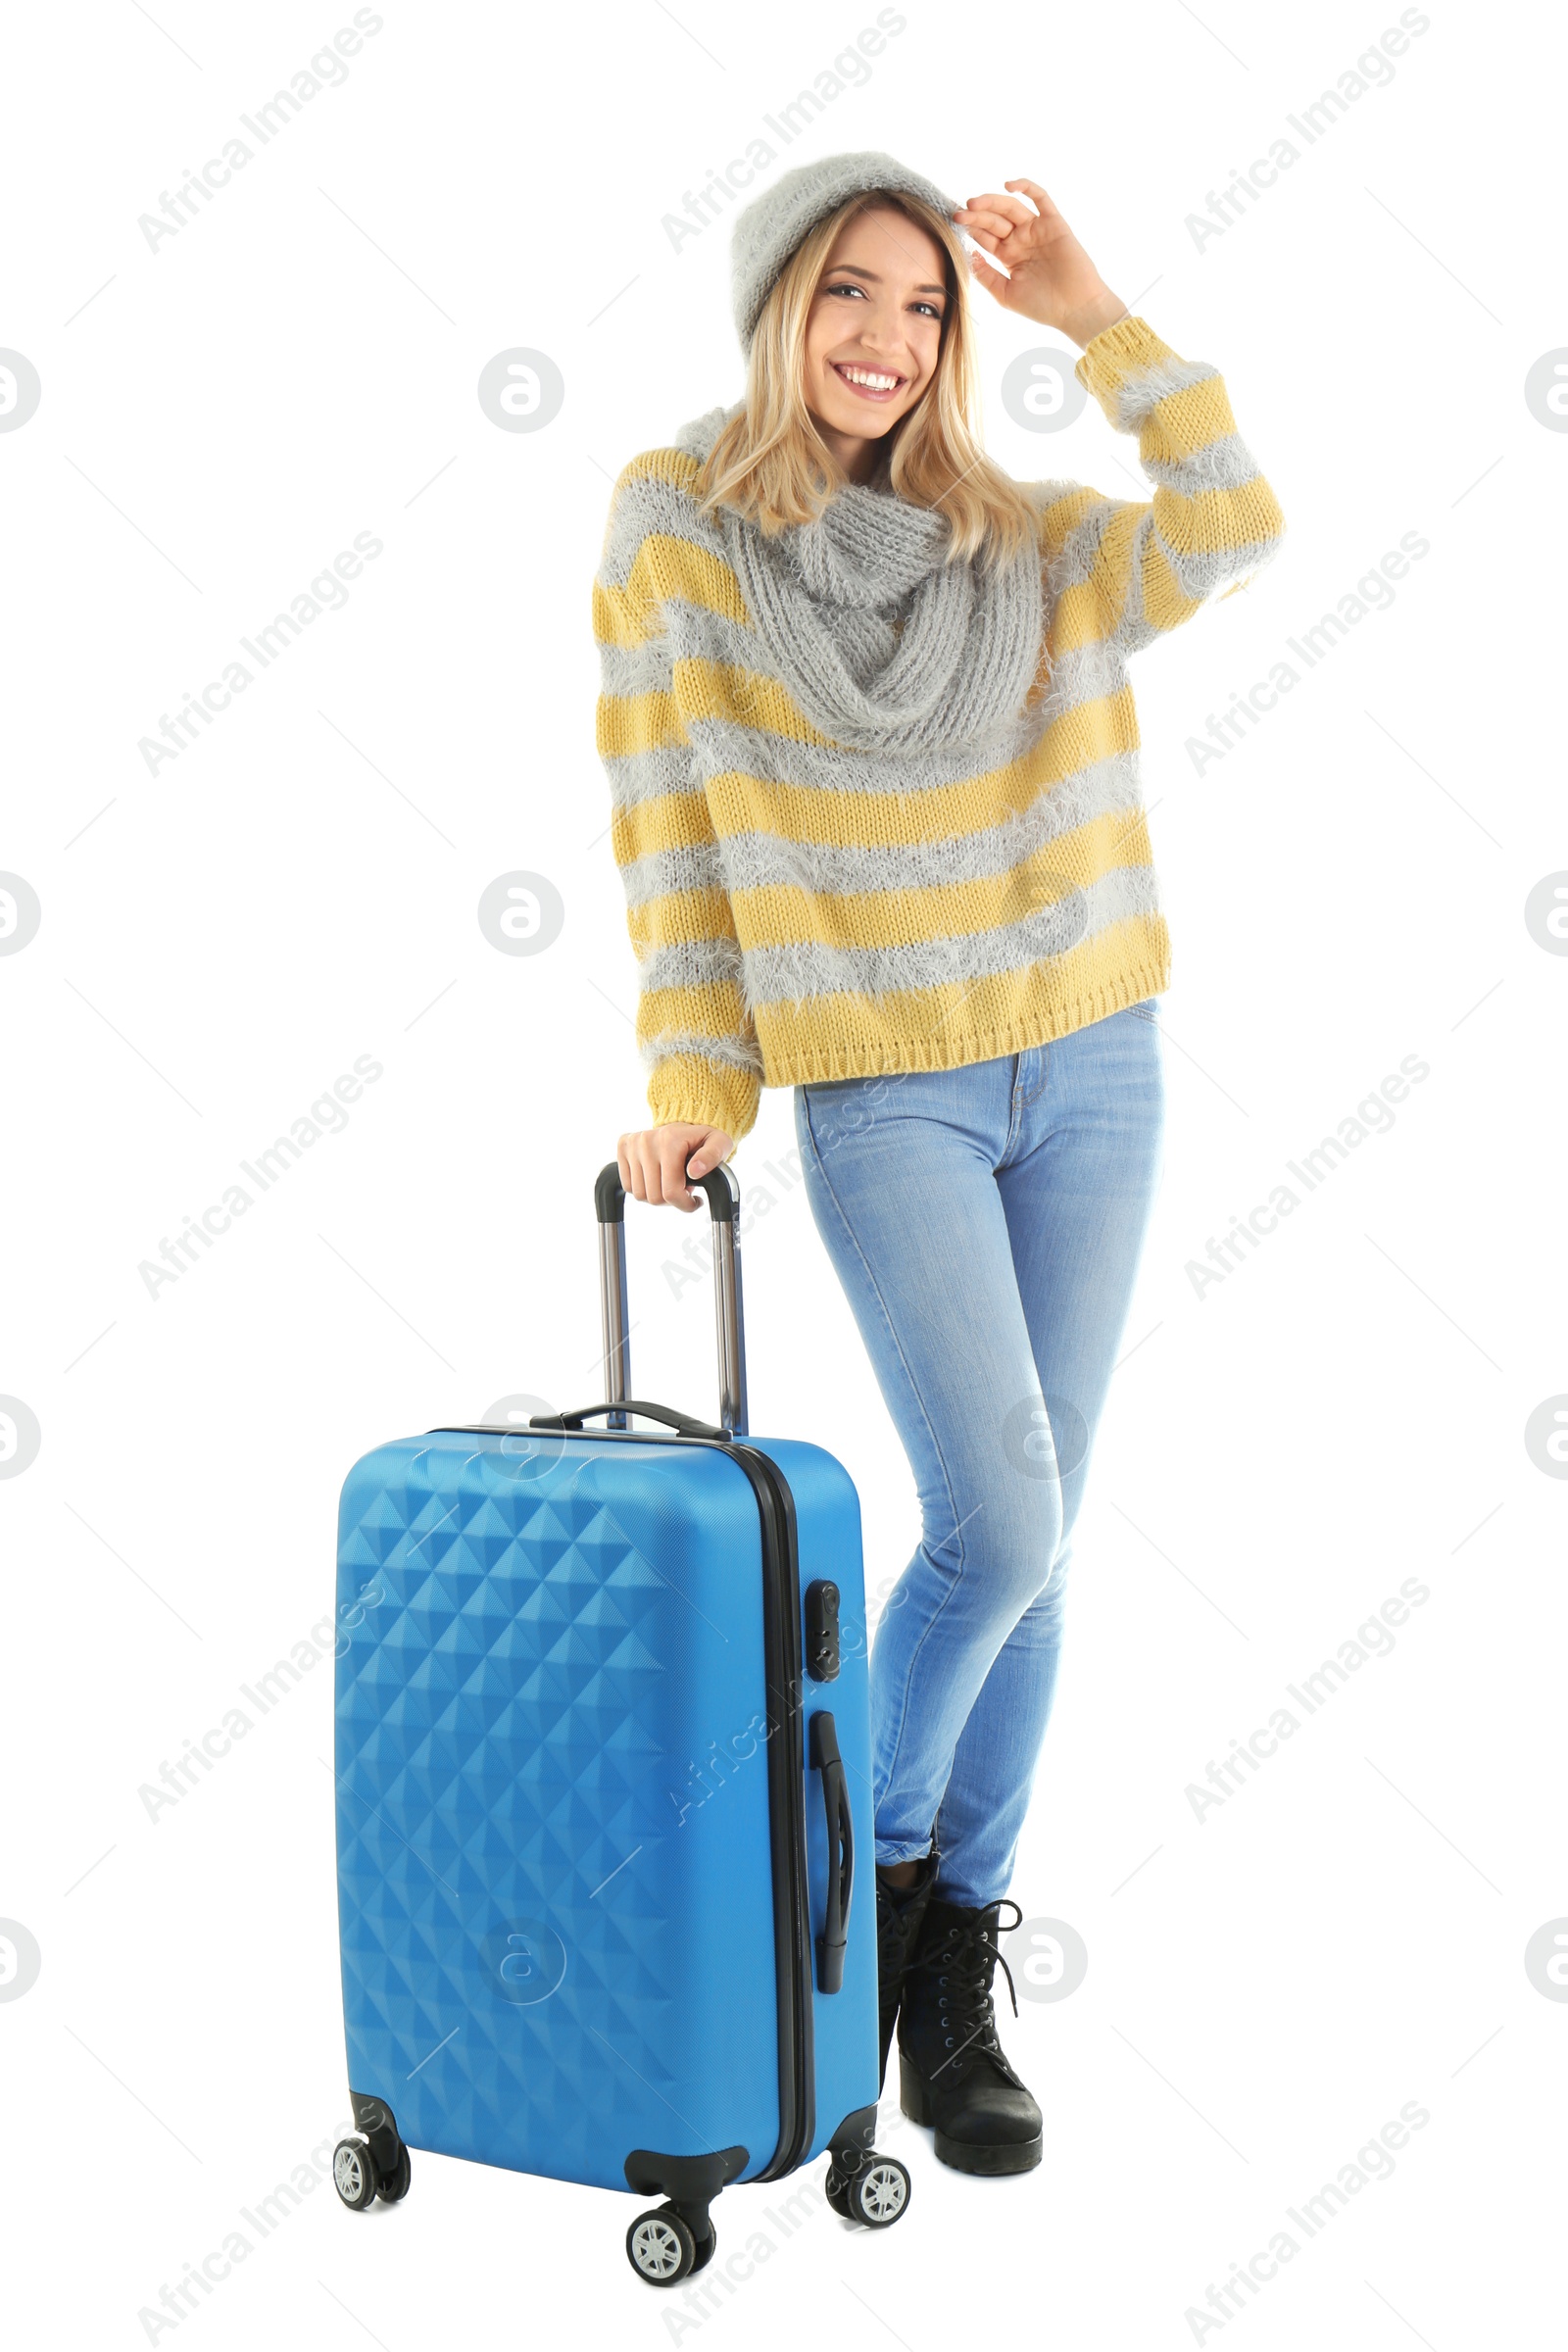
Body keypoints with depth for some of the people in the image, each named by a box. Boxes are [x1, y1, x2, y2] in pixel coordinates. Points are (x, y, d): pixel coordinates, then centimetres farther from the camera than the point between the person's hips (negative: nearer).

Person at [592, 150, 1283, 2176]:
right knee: (995, 1526, -12)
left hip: (1093, 1076, 4)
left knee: (1025, 1542, 7)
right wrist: (695, 1086, -7)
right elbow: (669, 825, -3)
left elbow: (1235, 532, -12)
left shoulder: (1027, 541, 5)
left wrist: (1093, 315, -12)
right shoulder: (676, 523, -1)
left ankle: (952, 1971, 23)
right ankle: (871, 1866, 18)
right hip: (882, 1099, -3)